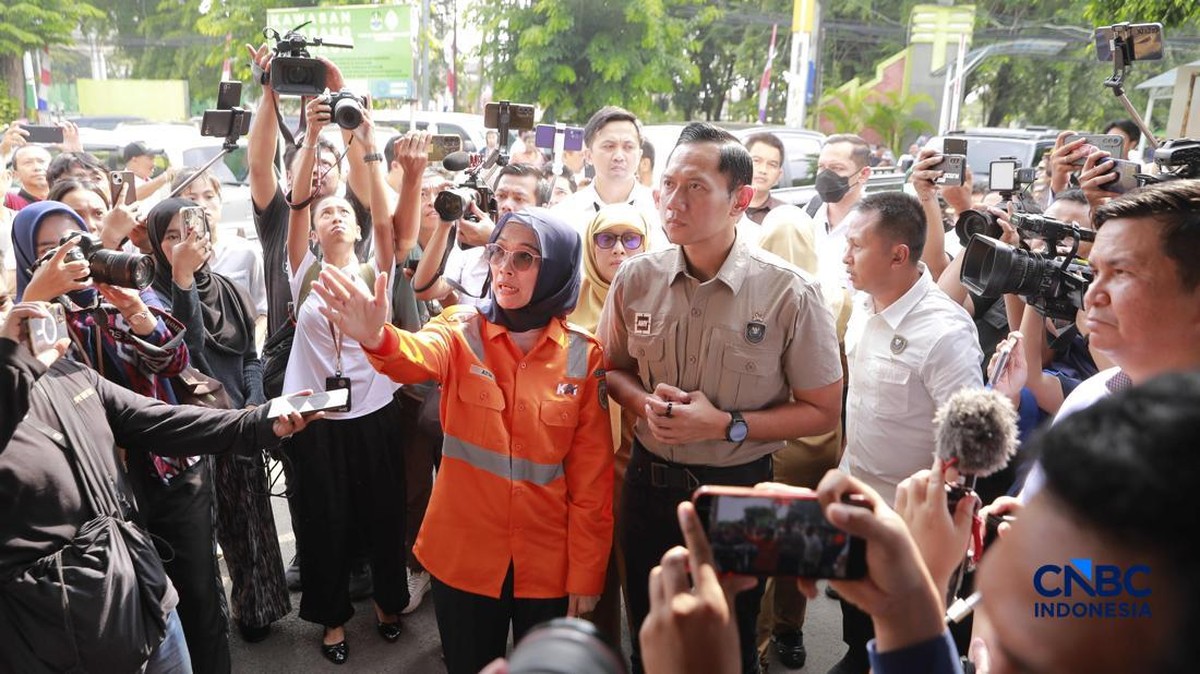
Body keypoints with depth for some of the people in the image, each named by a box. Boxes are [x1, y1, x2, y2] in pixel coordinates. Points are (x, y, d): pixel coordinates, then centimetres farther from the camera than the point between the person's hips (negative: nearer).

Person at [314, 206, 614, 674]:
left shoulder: (584, 356, -7)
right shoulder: (463, 331, -7)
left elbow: (593, 476, -4)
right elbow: (420, 357, -31)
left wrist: (586, 574, -3)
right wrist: (378, 338, -53)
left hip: (547, 562, 0)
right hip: (464, 555, 0)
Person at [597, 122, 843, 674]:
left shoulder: (790, 295, -17)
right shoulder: (635, 280, -7)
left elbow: (822, 412, -10)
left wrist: (725, 425, -21)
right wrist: (646, 403, -14)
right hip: (648, 484, 3)